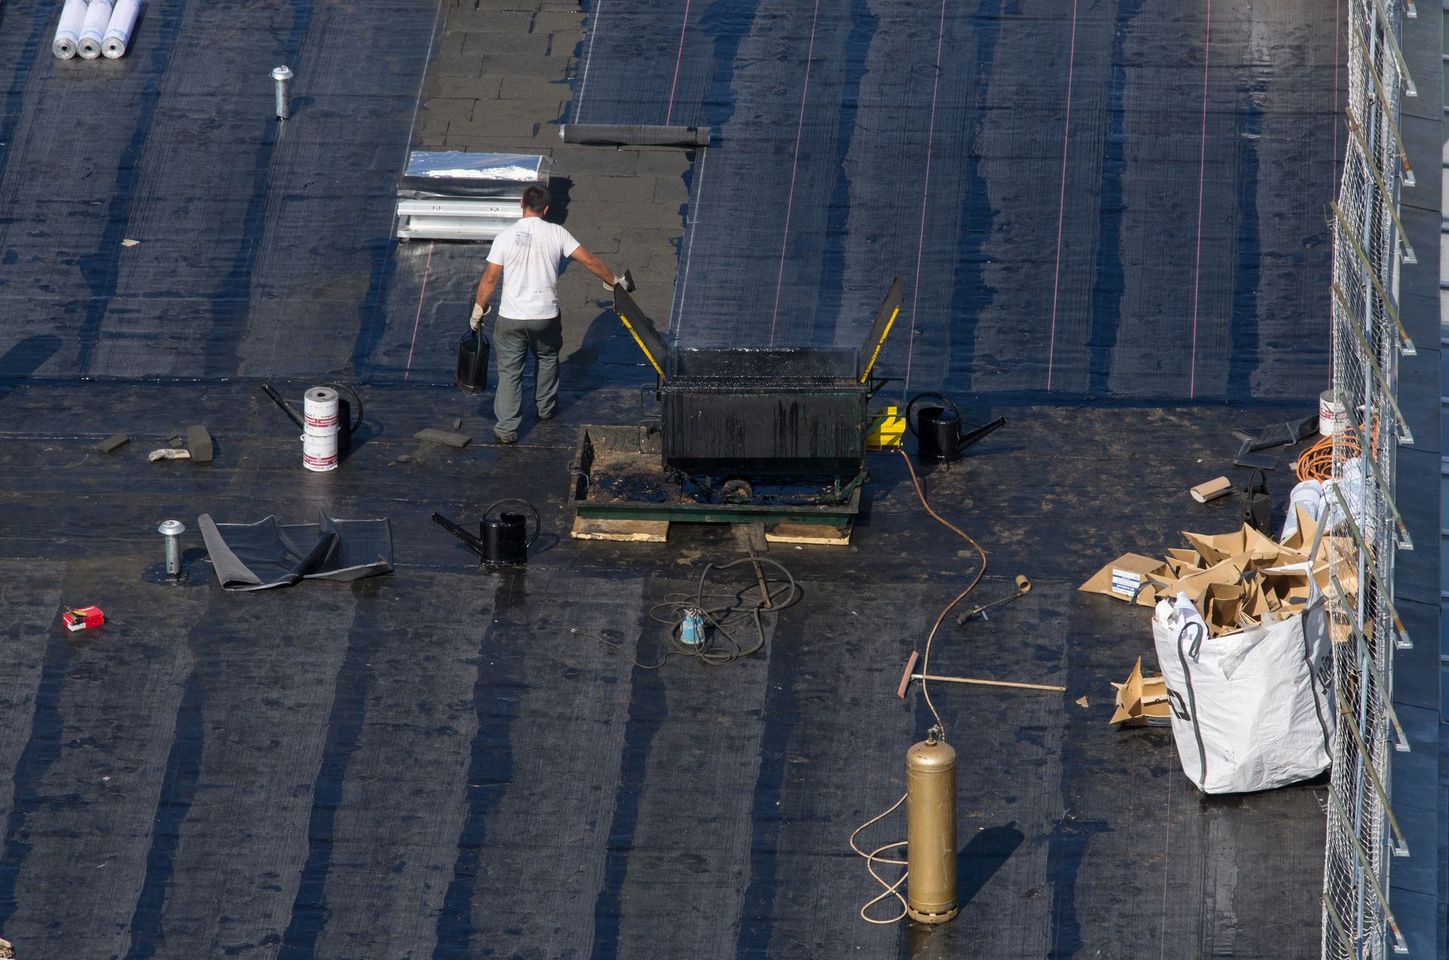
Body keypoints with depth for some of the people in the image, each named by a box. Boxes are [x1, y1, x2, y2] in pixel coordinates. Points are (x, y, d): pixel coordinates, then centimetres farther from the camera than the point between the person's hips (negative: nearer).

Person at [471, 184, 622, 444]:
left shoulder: (506, 235, -8)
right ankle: (546, 408, 44)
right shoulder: (556, 233, -5)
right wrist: (613, 281, 12)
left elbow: (490, 278, -7)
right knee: (547, 359, 28)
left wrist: (478, 309, 5)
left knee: (509, 371, 7)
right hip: (546, 316, 1)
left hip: (511, 319, -1)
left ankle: (506, 428, 6)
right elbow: (589, 261, -3)